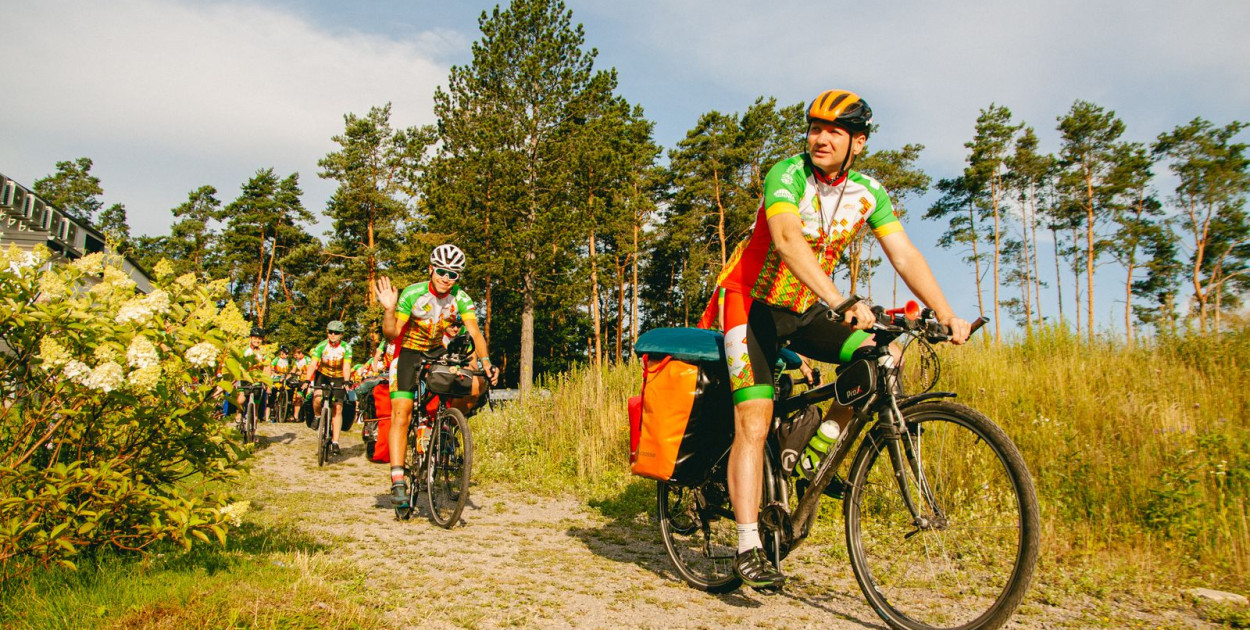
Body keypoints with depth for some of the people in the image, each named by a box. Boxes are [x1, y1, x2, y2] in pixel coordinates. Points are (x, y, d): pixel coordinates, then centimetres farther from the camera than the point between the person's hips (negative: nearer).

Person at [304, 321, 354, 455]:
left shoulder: (346, 348, -16)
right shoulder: (321, 346, -17)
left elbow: (346, 367, -26)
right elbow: (312, 364, -25)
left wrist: (346, 382, -43)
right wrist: (307, 380, -40)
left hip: (338, 379, 0)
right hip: (322, 375, 0)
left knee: (337, 408, -8)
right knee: (317, 398, -29)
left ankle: (335, 442, -5)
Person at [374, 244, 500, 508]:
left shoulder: (461, 299, -13)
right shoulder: (412, 294, -20)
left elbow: (474, 331, -22)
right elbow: (391, 334, -19)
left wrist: (485, 361, -38)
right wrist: (389, 309, -38)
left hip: (438, 353, 3)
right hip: (409, 354, -3)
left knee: (478, 384, -20)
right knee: (401, 415, -15)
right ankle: (397, 481, -12)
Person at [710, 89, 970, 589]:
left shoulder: (867, 192, -4)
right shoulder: (787, 174, -21)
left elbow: (904, 255, -8)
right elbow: (787, 240, -38)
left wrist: (946, 314, -21)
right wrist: (840, 300, -51)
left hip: (804, 309, 5)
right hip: (752, 304, -5)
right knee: (754, 424, -14)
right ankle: (748, 549, -7)